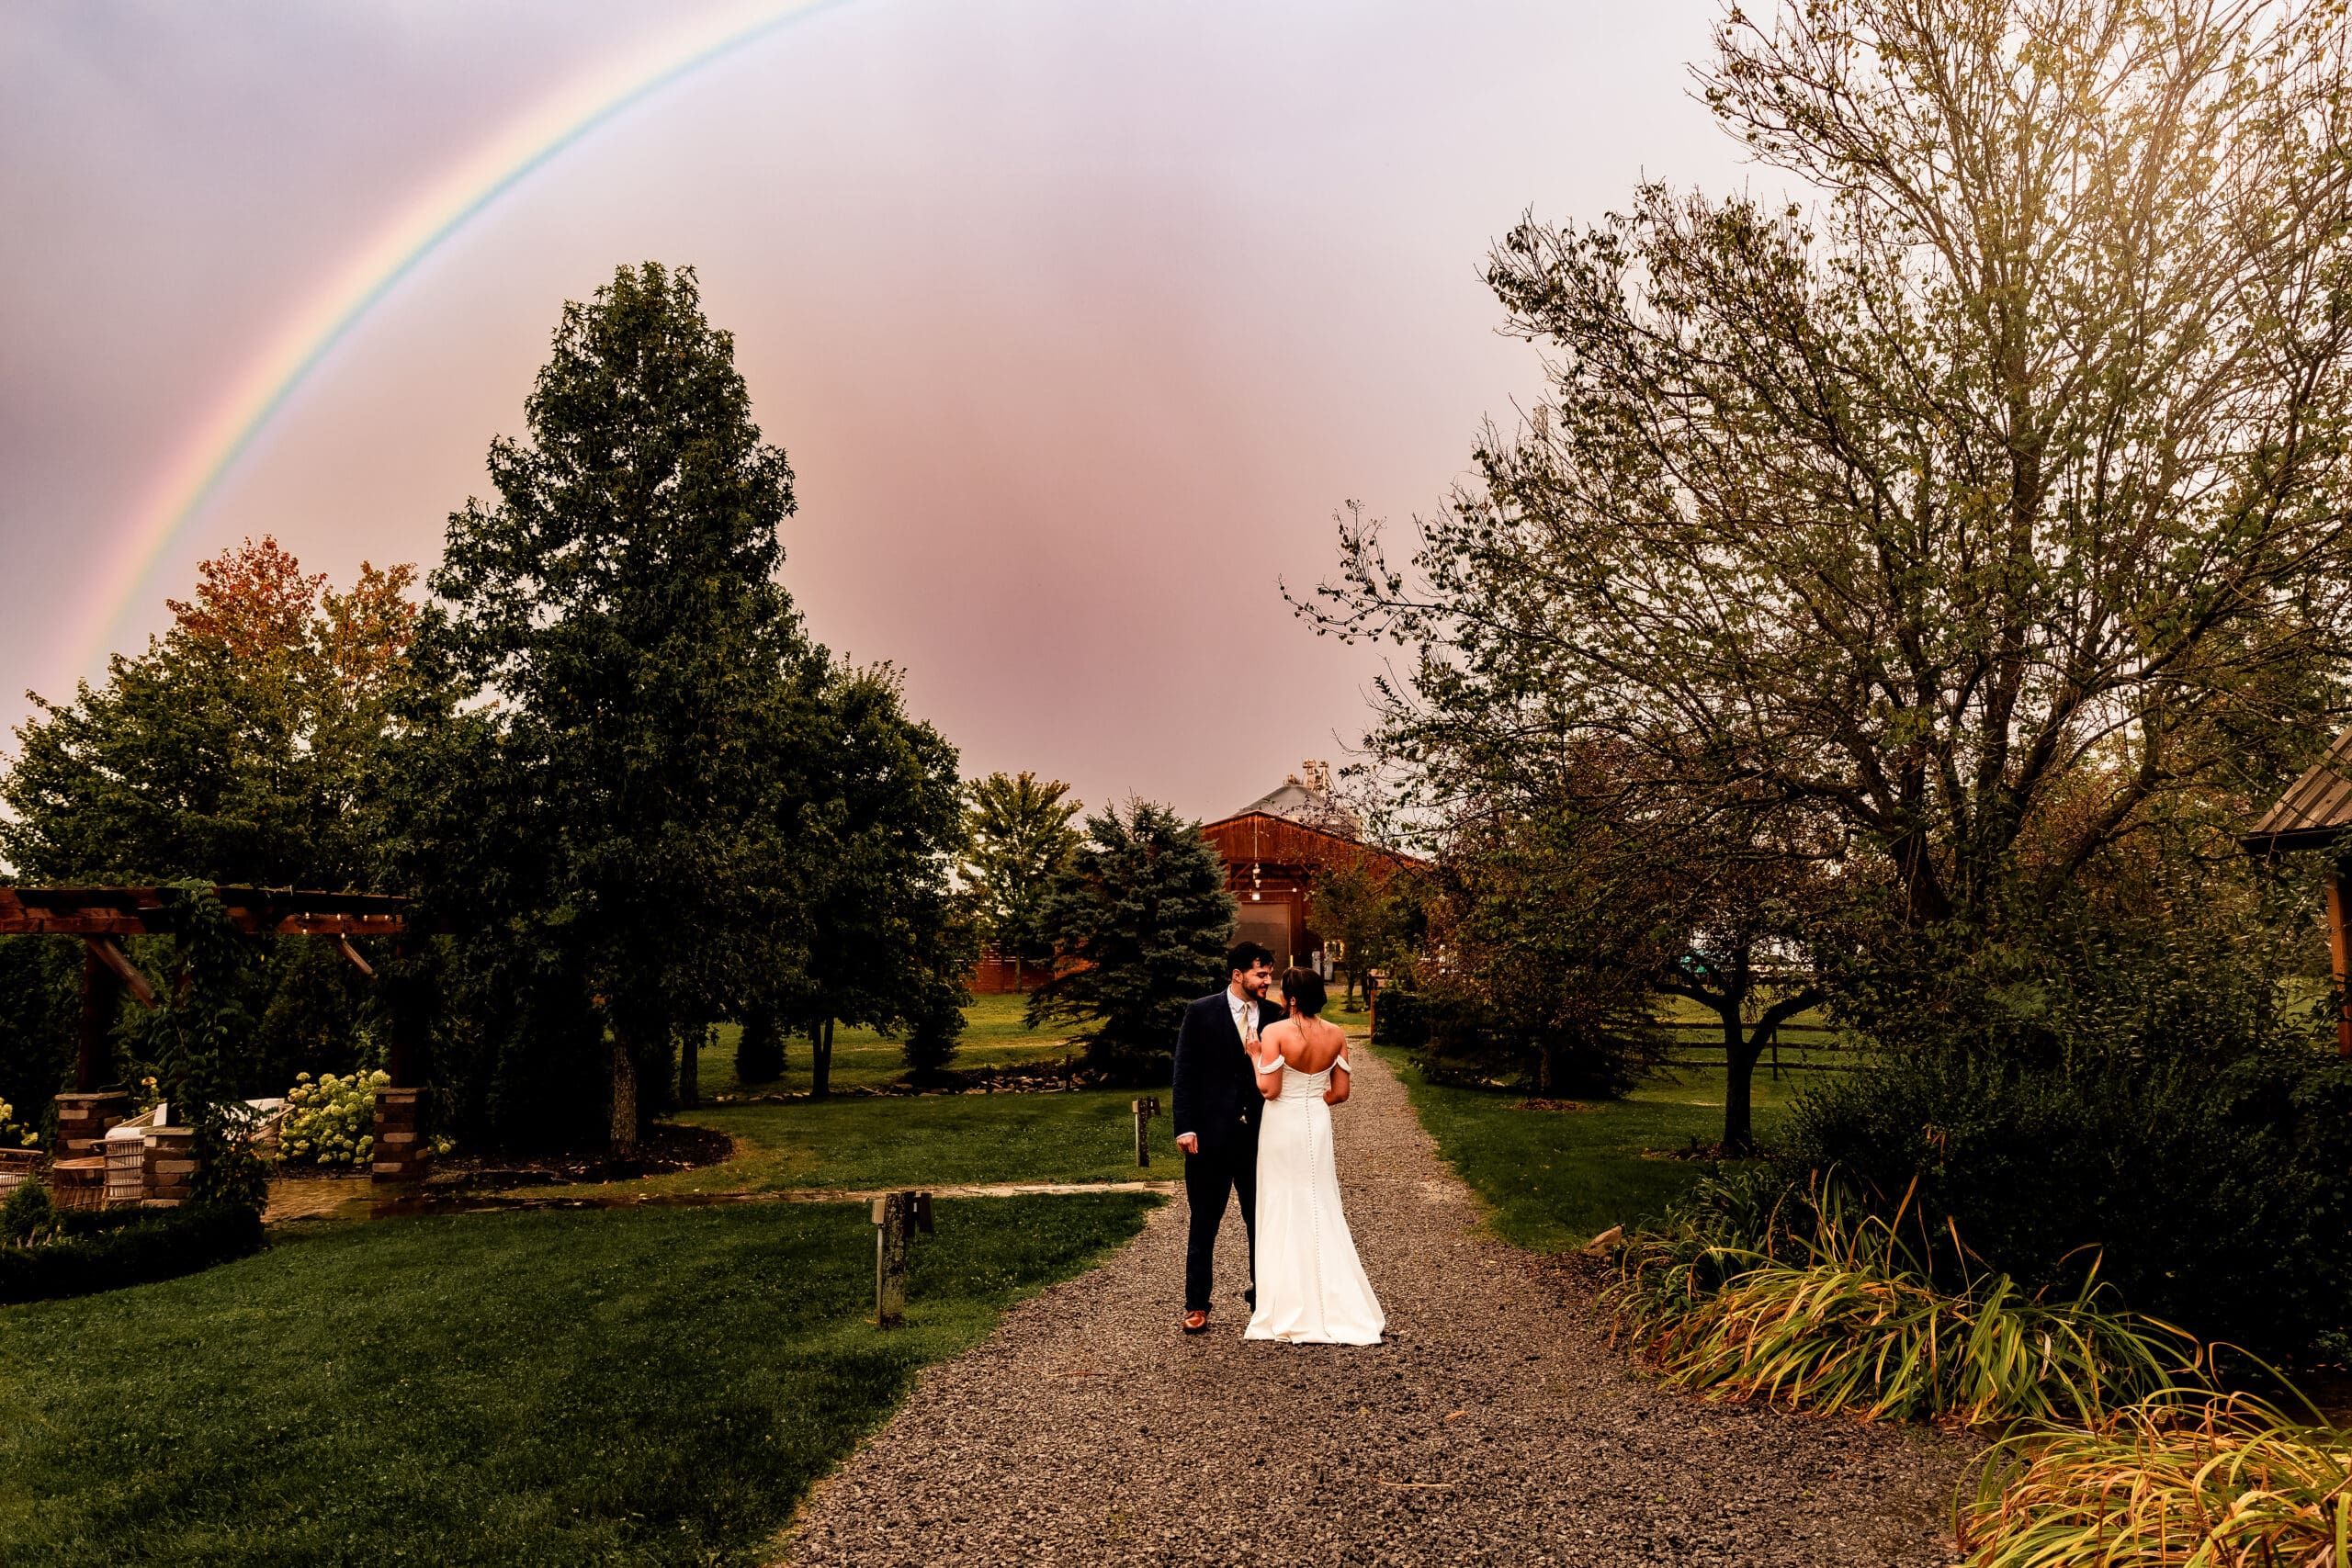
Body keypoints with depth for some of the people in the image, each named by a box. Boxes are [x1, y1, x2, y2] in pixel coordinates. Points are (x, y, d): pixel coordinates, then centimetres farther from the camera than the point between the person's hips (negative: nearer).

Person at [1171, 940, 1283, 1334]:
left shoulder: (1272, 1015, 4)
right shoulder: (1201, 1013, -5)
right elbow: (1185, 1072, -6)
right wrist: (1185, 1127, -11)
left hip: (1259, 1136, 3)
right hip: (1211, 1136, -3)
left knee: (1262, 1221, 11)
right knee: (1204, 1224, 8)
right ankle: (1197, 1304, 19)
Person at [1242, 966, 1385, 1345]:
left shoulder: (1274, 1033, -15)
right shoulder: (1336, 1034, -1)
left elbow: (1269, 1089, -18)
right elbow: (1340, 1092, 2)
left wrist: (1255, 1054, -4)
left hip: (1282, 1128, -4)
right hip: (1318, 1127, 4)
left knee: (1283, 1213, 6)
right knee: (1321, 1210, 13)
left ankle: (1291, 1313, 11)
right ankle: (1334, 1308, 16)